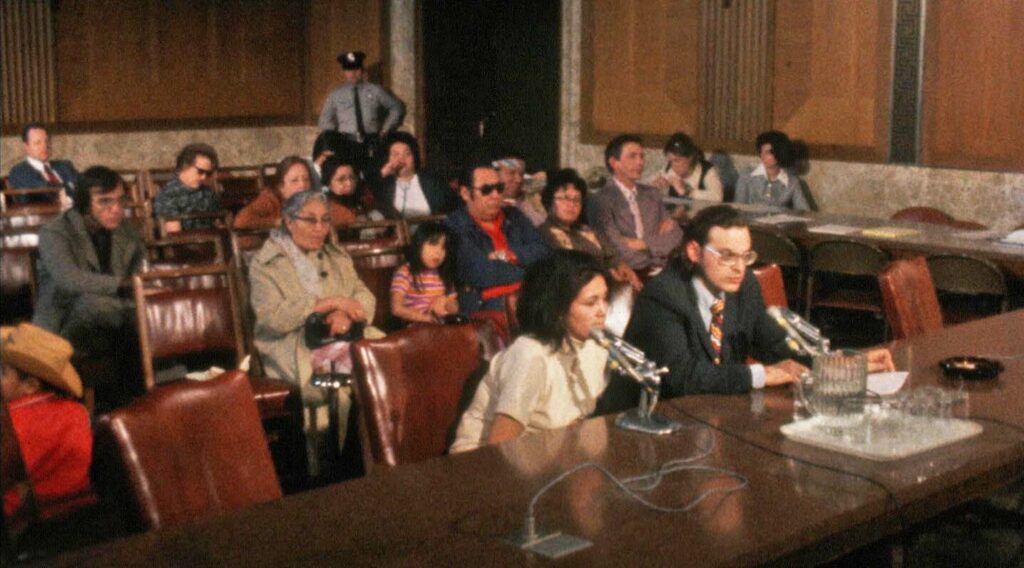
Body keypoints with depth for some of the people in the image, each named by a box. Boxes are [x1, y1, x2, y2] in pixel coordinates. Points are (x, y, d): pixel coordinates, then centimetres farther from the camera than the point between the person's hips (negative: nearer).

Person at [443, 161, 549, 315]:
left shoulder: (514, 217, 20)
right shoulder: (454, 227, -2)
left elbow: (542, 250, 11)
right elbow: (476, 273, -14)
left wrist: (512, 255, -6)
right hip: (484, 305, -5)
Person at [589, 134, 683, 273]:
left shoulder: (652, 194, 17)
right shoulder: (604, 199, -5)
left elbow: (676, 236, 11)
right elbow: (620, 249, -11)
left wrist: (642, 243, -4)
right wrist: (658, 240, 2)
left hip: (660, 271, 6)